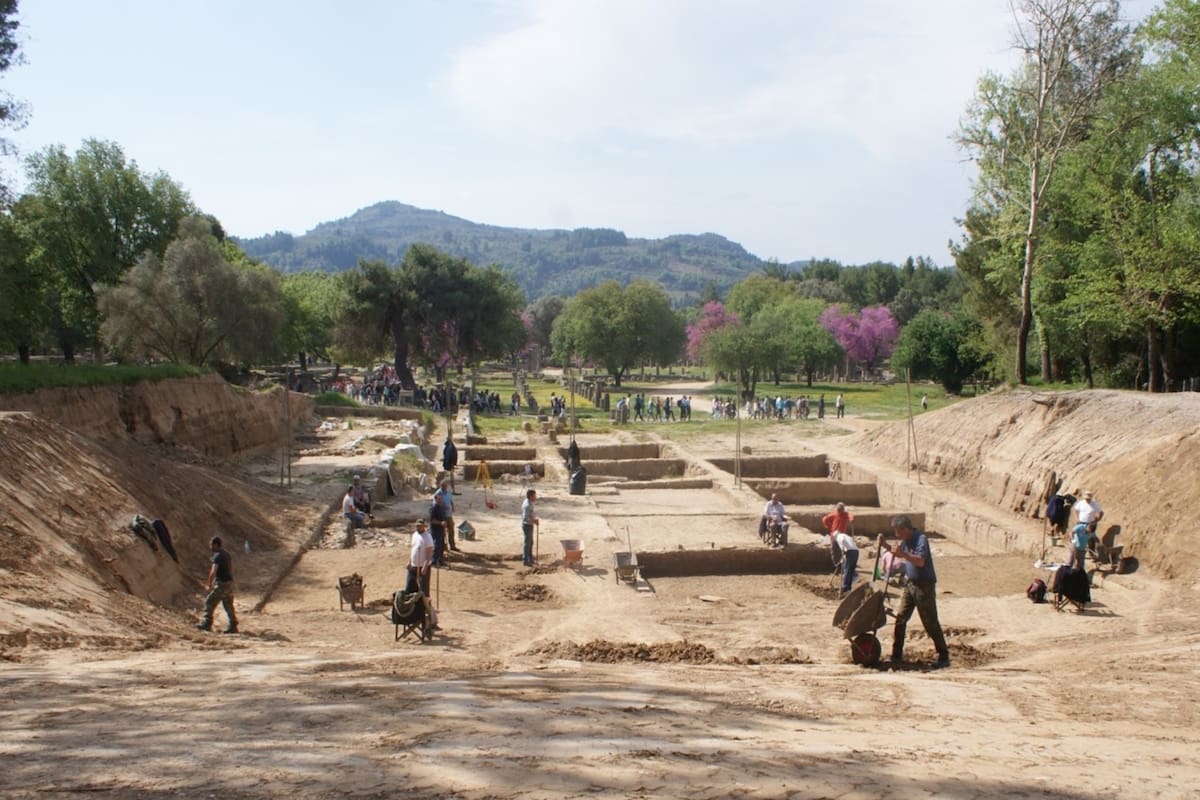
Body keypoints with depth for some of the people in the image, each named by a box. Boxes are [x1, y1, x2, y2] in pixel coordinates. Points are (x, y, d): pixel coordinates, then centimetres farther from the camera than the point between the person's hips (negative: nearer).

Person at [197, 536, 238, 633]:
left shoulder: (218, 556, -16)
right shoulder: (227, 553, 12)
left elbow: (213, 572, -23)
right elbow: (231, 568, 22)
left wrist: (209, 585, -14)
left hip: (221, 584, -9)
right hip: (229, 582, 9)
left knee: (209, 602, 2)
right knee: (228, 605, 11)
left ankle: (207, 624, 7)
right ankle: (232, 626, 10)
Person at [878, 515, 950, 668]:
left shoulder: (921, 539, -18)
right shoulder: (905, 541, 8)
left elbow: (920, 561, -32)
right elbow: (899, 555, 28)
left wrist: (903, 554, -44)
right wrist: (886, 545, 12)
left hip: (924, 585, -8)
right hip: (910, 584, 8)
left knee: (930, 622, -3)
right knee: (900, 618, 5)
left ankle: (944, 657, 7)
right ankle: (897, 655, 11)